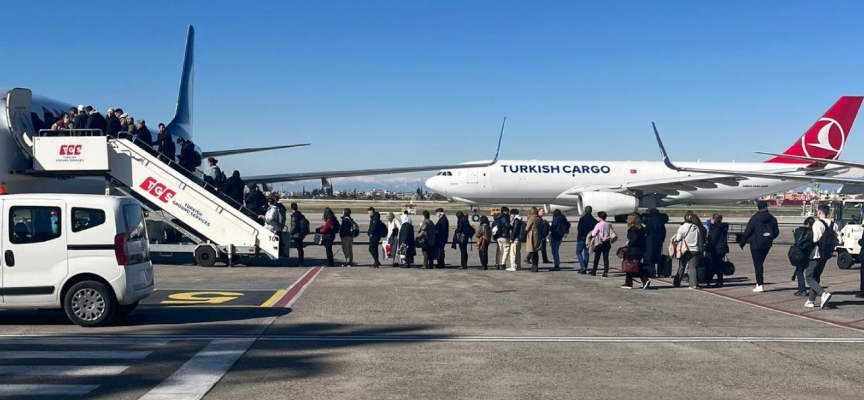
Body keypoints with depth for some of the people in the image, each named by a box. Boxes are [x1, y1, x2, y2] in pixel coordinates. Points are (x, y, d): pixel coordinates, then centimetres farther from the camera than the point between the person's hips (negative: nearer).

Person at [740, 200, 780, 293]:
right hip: (767, 245, 4)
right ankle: (759, 283, 18)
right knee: (760, 263, 17)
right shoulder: (772, 218, 1)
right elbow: (776, 232, 6)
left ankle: (760, 285, -4)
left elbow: (747, 232, -11)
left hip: (756, 244, -4)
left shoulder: (754, 218, -10)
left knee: (757, 264, -1)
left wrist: (742, 243, -1)